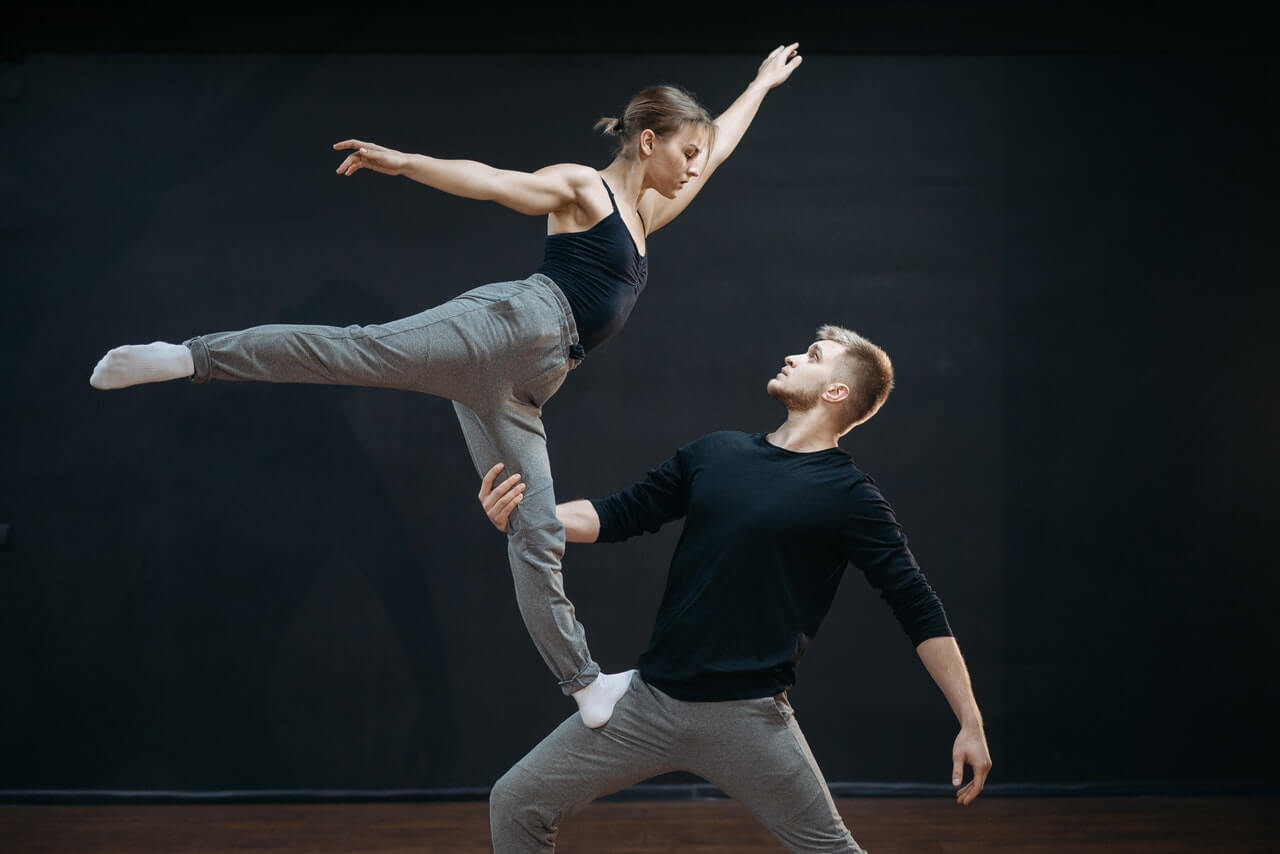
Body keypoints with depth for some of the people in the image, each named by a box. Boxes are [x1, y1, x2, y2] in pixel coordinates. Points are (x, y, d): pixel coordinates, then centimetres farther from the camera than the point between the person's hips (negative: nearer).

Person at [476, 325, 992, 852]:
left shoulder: (850, 496, -5)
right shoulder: (715, 453, 10)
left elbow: (919, 611, -5)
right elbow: (617, 516, 14)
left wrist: (971, 722, -11)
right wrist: (521, 512, -2)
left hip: (748, 717, -4)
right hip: (649, 699, 5)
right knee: (516, 804, 3)